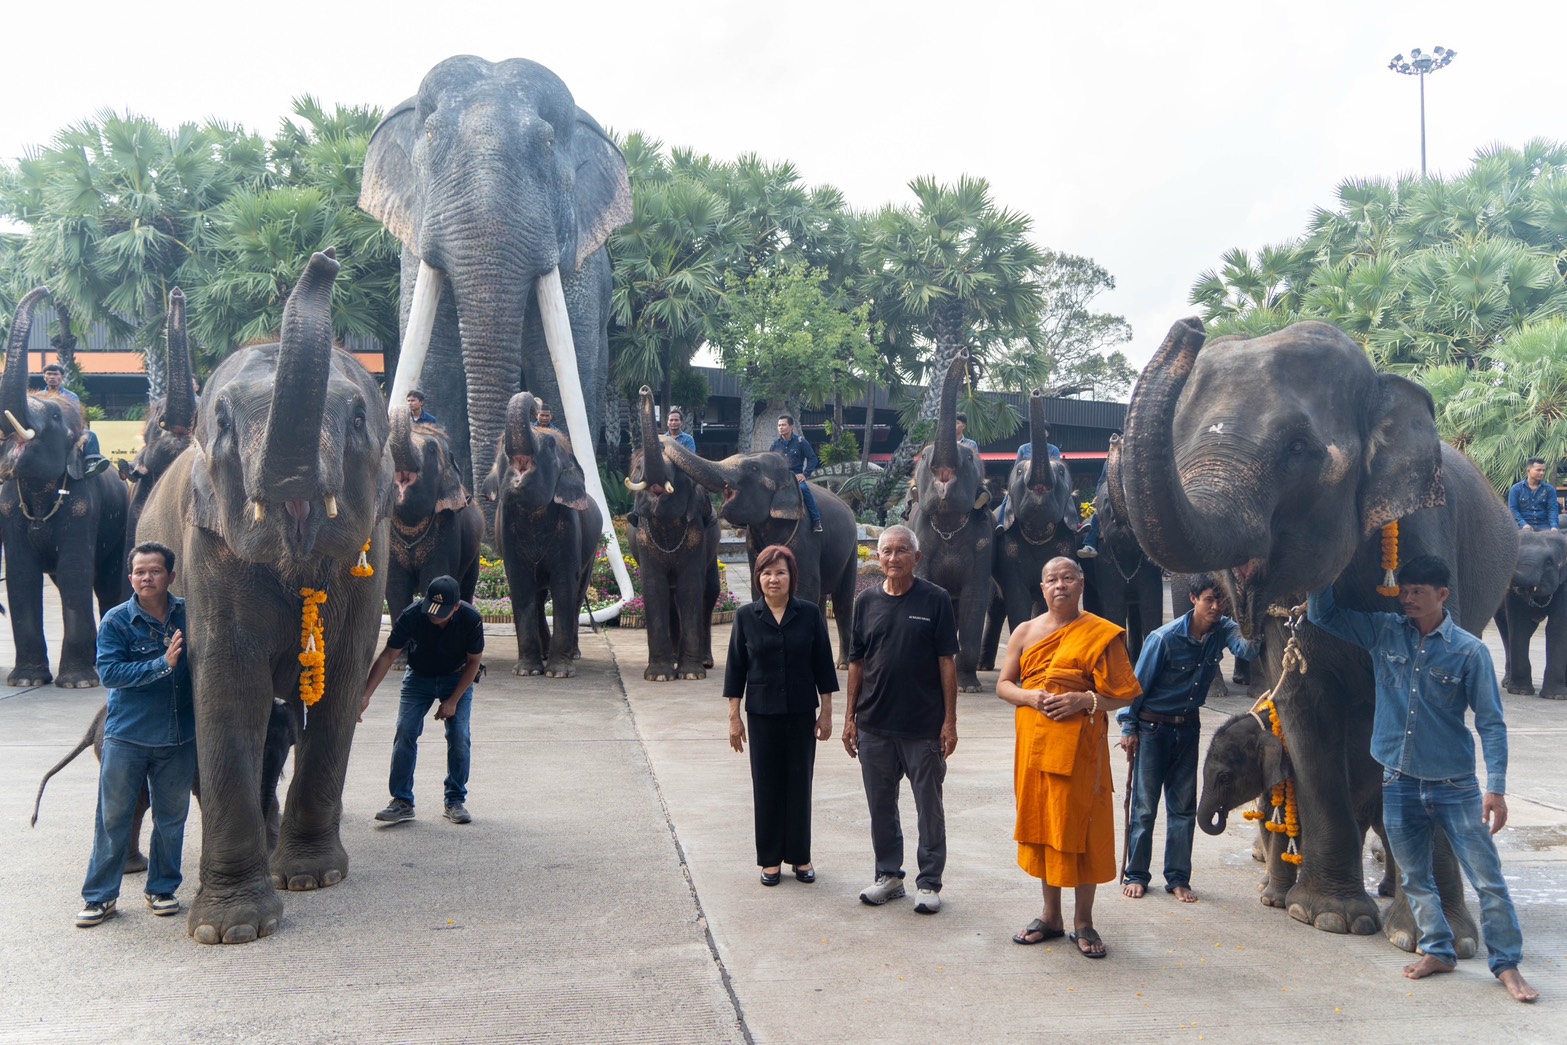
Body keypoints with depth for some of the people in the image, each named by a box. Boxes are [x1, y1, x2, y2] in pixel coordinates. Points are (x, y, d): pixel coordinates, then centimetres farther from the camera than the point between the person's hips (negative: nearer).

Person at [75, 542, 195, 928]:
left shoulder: (189, 614, 2)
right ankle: (100, 896, 15)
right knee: (113, 816, 3)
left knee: (171, 816, 10)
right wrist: (162, 665, -23)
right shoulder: (116, 621, -6)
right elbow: (108, 672, -16)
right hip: (126, 736, -2)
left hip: (179, 736, 2)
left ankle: (162, 889, 25)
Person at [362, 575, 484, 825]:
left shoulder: (471, 619, -26)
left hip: (457, 678, 0)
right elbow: (388, 656, -20)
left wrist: (452, 701, -16)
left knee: (459, 736, -12)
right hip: (419, 676, 1)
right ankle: (402, 802, -4)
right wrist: (365, 696, -28)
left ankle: (455, 801, 3)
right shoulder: (411, 616, -26)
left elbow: (473, 662, -13)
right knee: (405, 732, -13)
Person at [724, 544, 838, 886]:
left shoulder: (810, 614, -1)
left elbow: (822, 665, 2)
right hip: (762, 714, 0)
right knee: (766, 786, 6)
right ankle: (770, 859, 18)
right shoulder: (746, 617, -1)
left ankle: (800, 856, 20)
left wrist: (826, 712, 1)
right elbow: (736, 668, 2)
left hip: (801, 713, 0)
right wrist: (734, 717, 0)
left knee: (799, 784, 7)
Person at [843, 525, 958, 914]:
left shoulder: (935, 600, -4)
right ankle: (888, 875, 27)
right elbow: (856, 662, 9)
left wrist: (950, 720, -8)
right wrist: (849, 716, 6)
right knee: (881, 805, 12)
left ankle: (929, 882, 19)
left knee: (929, 806, 6)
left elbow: (947, 661, -4)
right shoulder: (867, 601, 5)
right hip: (874, 724, 3)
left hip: (924, 725, -3)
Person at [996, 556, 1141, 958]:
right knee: (1041, 825, 9)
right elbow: (1003, 685, 9)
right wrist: (1031, 697, -10)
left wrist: (1084, 699, -17)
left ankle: (1083, 923, 14)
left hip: (1079, 745, -3)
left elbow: (1123, 695, -2)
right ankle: (1051, 917, 23)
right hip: (1033, 743, 4)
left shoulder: (1101, 634, -1)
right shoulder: (1025, 632, 9)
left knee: (1080, 828, 0)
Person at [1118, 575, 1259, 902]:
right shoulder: (1165, 638, -19)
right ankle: (1135, 874, 14)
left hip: (1188, 727, 4)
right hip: (1152, 727, -4)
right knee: (1145, 805, 2)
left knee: (1184, 805, 8)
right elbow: (1138, 683, -11)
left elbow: (1246, 648, -28)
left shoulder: (1223, 630, -6)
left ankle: (1178, 878, 18)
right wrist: (1129, 728, -9)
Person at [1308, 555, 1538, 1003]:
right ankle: (1438, 951, 30)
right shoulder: (1383, 632, 1)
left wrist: (1496, 787, -13)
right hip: (1399, 782, 3)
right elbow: (1321, 615, 7)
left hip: (1455, 785, -3)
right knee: (1414, 878, 13)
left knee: (1487, 878, 2)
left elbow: (1491, 722, -7)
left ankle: (1507, 964, 17)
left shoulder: (1469, 651, -8)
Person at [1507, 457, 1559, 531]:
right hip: (1525, 525, -2)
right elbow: (1513, 509, 0)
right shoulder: (1516, 489, 6)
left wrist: (1554, 526, -14)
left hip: (1543, 525, 2)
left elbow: (1553, 509, 3)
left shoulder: (1549, 489, 12)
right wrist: (1523, 524, -16)